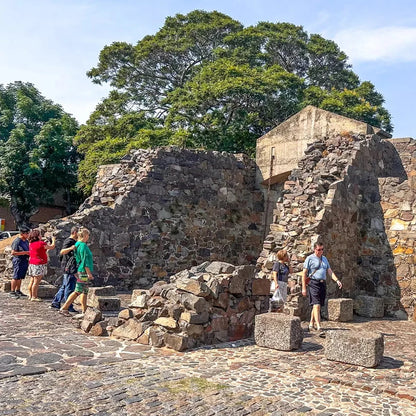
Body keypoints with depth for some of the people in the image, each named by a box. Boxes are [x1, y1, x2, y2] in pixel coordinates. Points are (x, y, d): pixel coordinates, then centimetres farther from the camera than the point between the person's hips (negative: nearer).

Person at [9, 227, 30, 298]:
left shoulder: (26, 241, 14)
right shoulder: (16, 241, -12)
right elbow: (13, 253, -17)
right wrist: (24, 252, -20)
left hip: (25, 261, 8)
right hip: (18, 261, -8)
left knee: (21, 277, 13)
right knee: (16, 277, -5)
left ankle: (18, 291, 21)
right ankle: (12, 292, 2)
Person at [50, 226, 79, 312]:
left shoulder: (74, 241, 18)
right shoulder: (68, 241, -13)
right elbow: (62, 252, -28)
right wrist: (70, 248, -43)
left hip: (72, 268, 10)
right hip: (69, 267, -10)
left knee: (64, 286, 15)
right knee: (69, 287, -6)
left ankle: (55, 303, 23)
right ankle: (68, 307, -1)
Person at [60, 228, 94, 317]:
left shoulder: (77, 245, 13)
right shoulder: (83, 246, -16)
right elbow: (84, 261, -19)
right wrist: (89, 273, -16)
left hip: (80, 271, 10)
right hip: (83, 271, -10)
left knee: (85, 291, 13)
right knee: (77, 291, -5)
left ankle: (84, 311, 17)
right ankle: (64, 308, -2)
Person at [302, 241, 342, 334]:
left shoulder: (324, 259, 18)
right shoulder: (310, 258, -2)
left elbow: (329, 271, 17)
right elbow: (304, 273, -3)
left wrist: (337, 280, 0)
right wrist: (304, 288, -8)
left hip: (323, 284, 6)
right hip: (314, 284, -6)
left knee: (317, 305, 10)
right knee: (316, 305, -14)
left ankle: (311, 325, 22)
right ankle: (319, 327, -20)